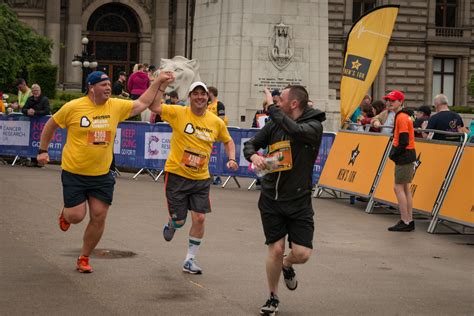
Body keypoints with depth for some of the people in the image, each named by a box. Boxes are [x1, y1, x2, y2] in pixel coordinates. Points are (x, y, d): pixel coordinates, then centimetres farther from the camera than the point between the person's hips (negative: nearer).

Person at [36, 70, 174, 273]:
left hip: (102, 175, 3)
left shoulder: (116, 106, -1)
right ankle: (66, 214, 35)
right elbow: (51, 125, 3)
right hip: (74, 173, -3)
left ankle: (84, 258, 19)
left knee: (99, 218, 2)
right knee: (77, 216, -5)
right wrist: (43, 150, 5)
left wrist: (158, 83, 2)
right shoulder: (73, 107, -11)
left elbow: (142, 103, 9)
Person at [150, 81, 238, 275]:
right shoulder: (178, 113, -9)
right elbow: (154, 107, -20)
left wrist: (231, 159, 2)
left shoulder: (216, 122, 1)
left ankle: (190, 260, 13)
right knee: (179, 220, 2)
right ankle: (171, 224, 42)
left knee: (199, 218, -3)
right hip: (177, 174, -3)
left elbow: (228, 141, 17)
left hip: (201, 178, 3)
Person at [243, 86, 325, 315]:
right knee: (275, 249, -1)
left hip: (299, 201, -2)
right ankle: (273, 297, 20)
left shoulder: (314, 126, -9)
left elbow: (296, 131, -30)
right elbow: (250, 144, 12)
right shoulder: (274, 125, 4)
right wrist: (253, 156, -12)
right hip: (271, 200, 2)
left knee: (302, 254, -7)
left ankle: (287, 266, 30)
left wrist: (271, 107, -21)